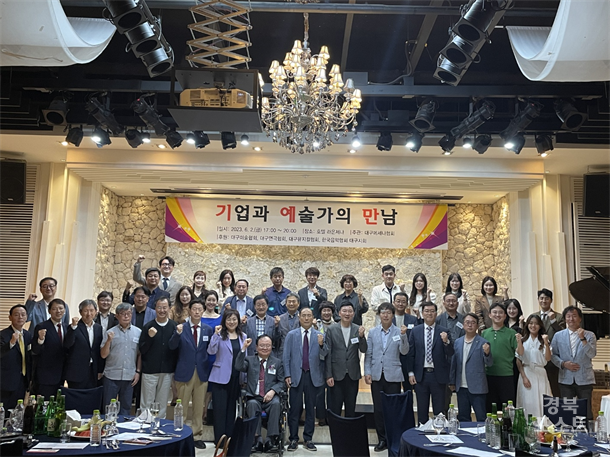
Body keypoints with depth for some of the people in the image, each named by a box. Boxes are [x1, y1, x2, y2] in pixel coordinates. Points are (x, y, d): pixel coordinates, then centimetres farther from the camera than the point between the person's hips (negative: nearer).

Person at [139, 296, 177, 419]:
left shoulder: (174, 327, -2)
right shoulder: (148, 327, -3)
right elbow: (142, 350, -3)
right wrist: (150, 337, -18)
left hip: (167, 372, 1)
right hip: (149, 371, -1)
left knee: (162, 405, 13)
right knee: (146, 404, 6)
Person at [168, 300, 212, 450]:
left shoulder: (208, 329, 5)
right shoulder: (181, 327, -2)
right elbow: (172, 346, -14)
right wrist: (177, 333, -32)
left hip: (202, 373, 2)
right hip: (185, 372, -2)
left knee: (199, 408, 10)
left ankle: (197, 436, 21)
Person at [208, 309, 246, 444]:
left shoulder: (243, 336, 8)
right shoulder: (220, 335, -4)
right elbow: (211, 351, -16)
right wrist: (216, 334, -24)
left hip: (236, 377, 4)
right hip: (221, 377, -4)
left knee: (231, 407, 12)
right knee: (220, 408, -1)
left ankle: (230, 437, 22)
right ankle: (219, 438, 9)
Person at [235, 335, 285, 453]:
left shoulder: (277, 362, 15)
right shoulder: (249, 360, 14)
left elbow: (281, 382, 9)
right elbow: (238, 367, -6)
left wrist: (273, 391, -11)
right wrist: (244, 348, -13)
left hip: (270, 398, 0)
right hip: (254, 398, 0)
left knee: (276, 403, -33)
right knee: (252, 404, -34)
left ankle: (271, 440, -30)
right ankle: (257, 440, -33)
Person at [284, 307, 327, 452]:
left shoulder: (320, 336, 5)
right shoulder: (291, 335, 6)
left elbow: (323, 357, -3)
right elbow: (286, 356, 4)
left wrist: (321, 345, -22)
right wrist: (287, 375, -4)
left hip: (313, 376, 1)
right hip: (296, 375, -1)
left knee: (311, 409, 7)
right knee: (295, 409, 1)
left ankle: (308, 439, 17)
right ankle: (293, 439, 12)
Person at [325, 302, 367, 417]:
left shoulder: (358, 329, 2)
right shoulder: (331, 330, -3)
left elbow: (363, 350, -2)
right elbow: (328, 354, -3)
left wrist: (361, 336, -19)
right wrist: (328, 375, -6)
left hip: (353, 375, 2)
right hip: (337, 374, -2)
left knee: (351, 408, 12)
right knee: (335, 408, 5)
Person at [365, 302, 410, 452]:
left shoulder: (399, 331, 1)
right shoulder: (373, 332, 6)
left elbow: (404, 352, -8)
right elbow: (368, 354, 6)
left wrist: (403, 335, -21)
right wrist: (367, 372, -1)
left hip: (393, 376, -2)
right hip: (376, 376, 2)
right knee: (378, 409, 7)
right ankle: (382, 439, 19)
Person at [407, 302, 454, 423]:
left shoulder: (444, 331, 0)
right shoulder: (415, 331, 3)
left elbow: (450, 354, -3)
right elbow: (411, 353, 4)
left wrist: (446, 341, -22)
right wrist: (411, 373, -2)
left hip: (438, 375, -1)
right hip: (421, 375, 1)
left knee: (439, 410, 7)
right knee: (422, 409, 11)